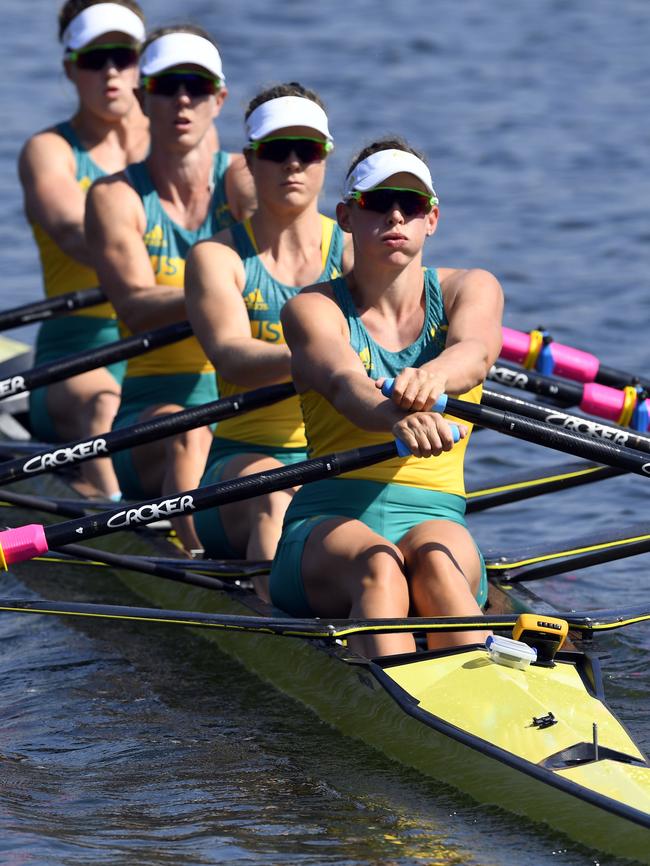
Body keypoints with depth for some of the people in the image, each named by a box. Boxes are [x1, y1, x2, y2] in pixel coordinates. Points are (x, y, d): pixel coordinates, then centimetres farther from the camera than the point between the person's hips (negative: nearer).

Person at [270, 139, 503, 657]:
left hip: (436, 519, 1)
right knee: (378, 565, -36)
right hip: (329, 522, -1)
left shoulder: (470, 289, 10)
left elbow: (476, 353, -16)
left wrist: (432, 375, -42)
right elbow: (343, 382, -20)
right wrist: (396, 417, -45)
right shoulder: (315, 309, 3)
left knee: (433, 555, -35)